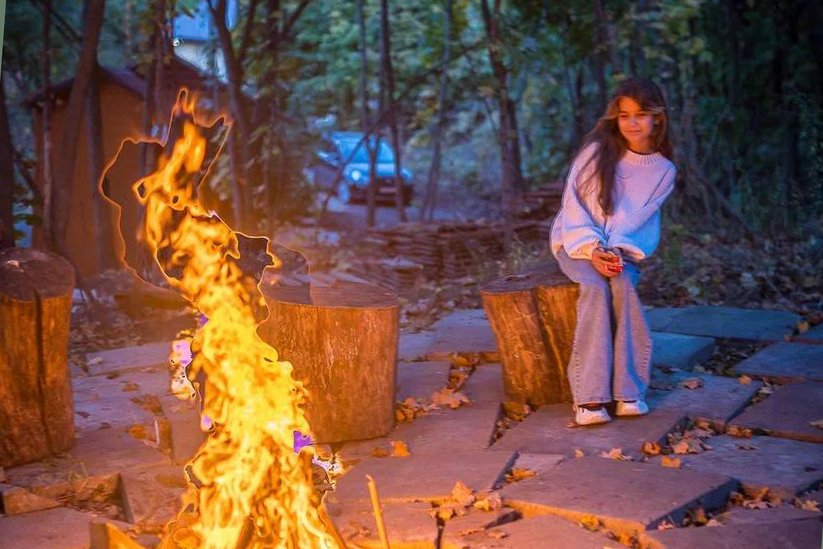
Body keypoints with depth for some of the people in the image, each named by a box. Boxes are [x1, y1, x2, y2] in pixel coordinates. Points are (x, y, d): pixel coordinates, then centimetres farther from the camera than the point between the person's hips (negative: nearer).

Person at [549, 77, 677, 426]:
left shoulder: (664, 171, 1)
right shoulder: (598, 151, -6)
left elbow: (640, 218, -5)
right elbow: (573, 205, -8)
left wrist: (616, 250, -23)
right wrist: (592, 250, -21)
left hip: (622, 246, 2)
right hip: (577, 241, -2)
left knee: (622, 286, -32)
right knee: (595, 287, -32)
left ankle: (627, 391, -30)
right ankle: (588, 397, -36)